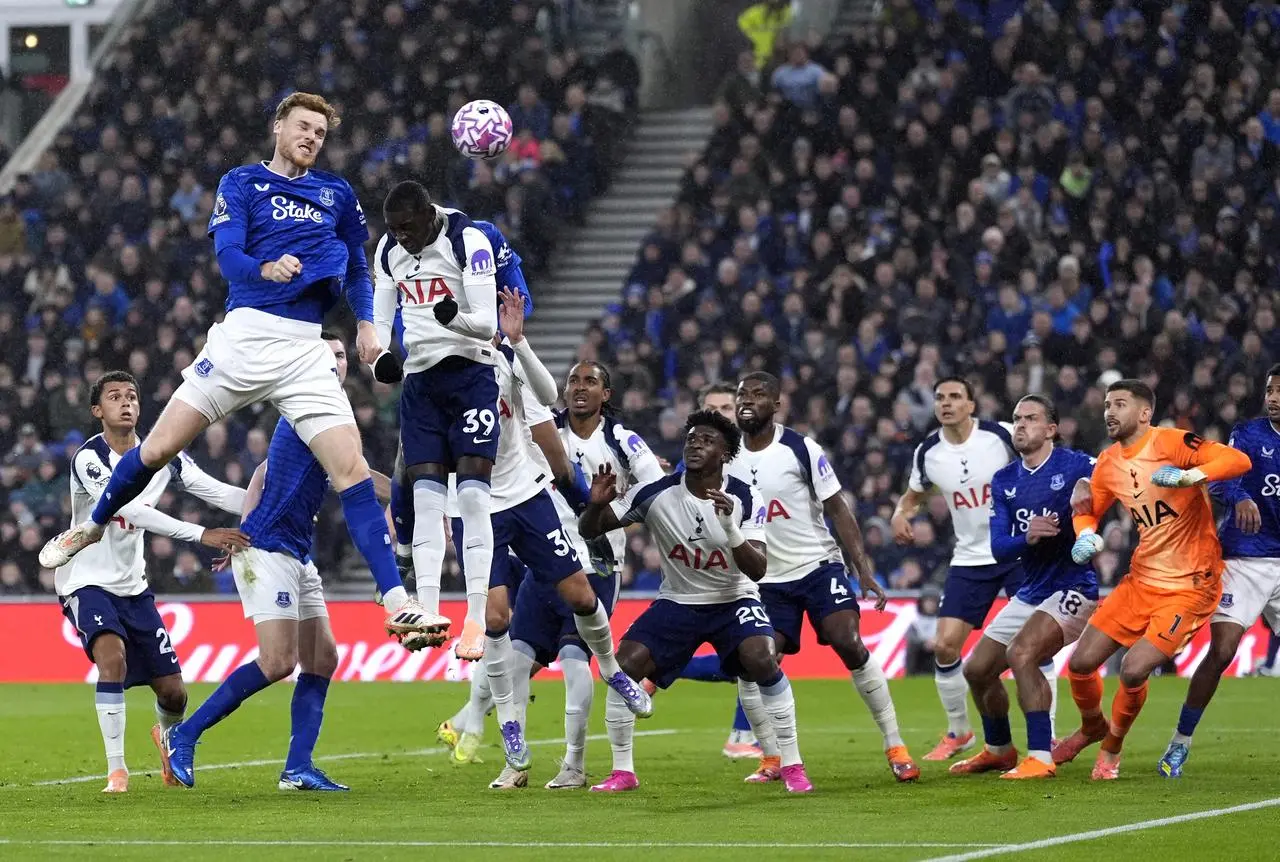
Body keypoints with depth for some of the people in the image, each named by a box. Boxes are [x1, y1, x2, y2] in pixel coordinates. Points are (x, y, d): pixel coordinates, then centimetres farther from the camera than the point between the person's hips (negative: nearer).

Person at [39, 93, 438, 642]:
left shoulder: (337, 194, 16)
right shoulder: (243, 184, 6)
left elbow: (356, 267, 26)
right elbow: (227, 256, -7)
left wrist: (366, 322, 8)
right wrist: (267, 269, -29)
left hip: (306, 349, 2)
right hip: (246, 333, -2)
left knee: (352, 470, -10)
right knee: (159, 448, -1)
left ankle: (397, 604, -15)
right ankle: (93, 527, 27)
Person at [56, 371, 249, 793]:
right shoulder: (89, 458, -19)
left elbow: (218, 492, -4)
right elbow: (129, 509, -31)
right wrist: (202, 535, -38)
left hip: (133, 585, 5)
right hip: (87, 581, -5)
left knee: (172, 691, 3)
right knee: (112, 658, -32)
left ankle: (167, 734, 41)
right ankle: (116, 769, -21)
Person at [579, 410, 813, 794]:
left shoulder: (745, 499, -16)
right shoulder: (656, 493, -14)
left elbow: (756, 570, -25)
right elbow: (589, 531, -9)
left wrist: (730, 526, -42)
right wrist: (597, 504, -33)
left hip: (734, 600, -2)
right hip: (677, 601, 2)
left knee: (763, 661, -28)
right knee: (625, 665, -17)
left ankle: (792, 766, -14)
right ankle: (622, 772, 0)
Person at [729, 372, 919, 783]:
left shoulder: (801, 449, -9)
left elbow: (837, 509, -6)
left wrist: (864, 570, -12)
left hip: (819, 565, -3)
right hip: (767, 579, 3)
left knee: (849, 645, -19)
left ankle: (895, 747, -10)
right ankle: (772, 760, 8)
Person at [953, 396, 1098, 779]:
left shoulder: (1077, 467, -11)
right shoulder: (1004, 481, 7)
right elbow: (999, 548, 0)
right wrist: (1028, 538, -22)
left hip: (1071, 587, -8)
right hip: (1030, 592, 8)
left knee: (1021, 653, -28)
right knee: (977, 669, 11)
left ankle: (1040, 758, -24)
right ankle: (998, 751, 35)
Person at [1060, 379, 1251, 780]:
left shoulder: (1171, 443, -17)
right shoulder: (1108, 464, 5)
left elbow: (1239, 461, -27)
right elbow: (1087, 510, 20)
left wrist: (1190, 476, -42)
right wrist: (1086, 535, -3)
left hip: (1189, 586, -7)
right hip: (1142, 580, 7)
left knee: (1134, 671, -18)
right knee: (1081, 663, 3)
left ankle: (1112, 748, 10)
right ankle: (1092, 727, 35)